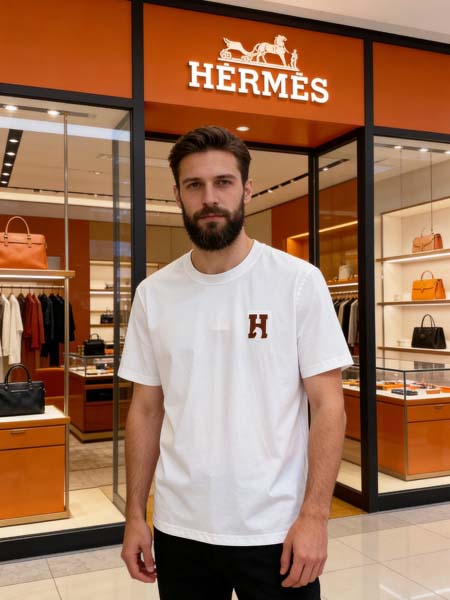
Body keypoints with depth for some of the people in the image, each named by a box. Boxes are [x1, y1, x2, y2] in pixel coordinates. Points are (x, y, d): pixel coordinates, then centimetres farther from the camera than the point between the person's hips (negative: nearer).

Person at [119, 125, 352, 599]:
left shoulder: (299, 281, -8)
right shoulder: (153, 294, 0)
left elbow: (328, 405, -7)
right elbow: (146, 410, 6)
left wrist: (314, 515, -12)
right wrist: (135, 514, 4)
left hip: (275, 531, -2)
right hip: (179, 530, 3)